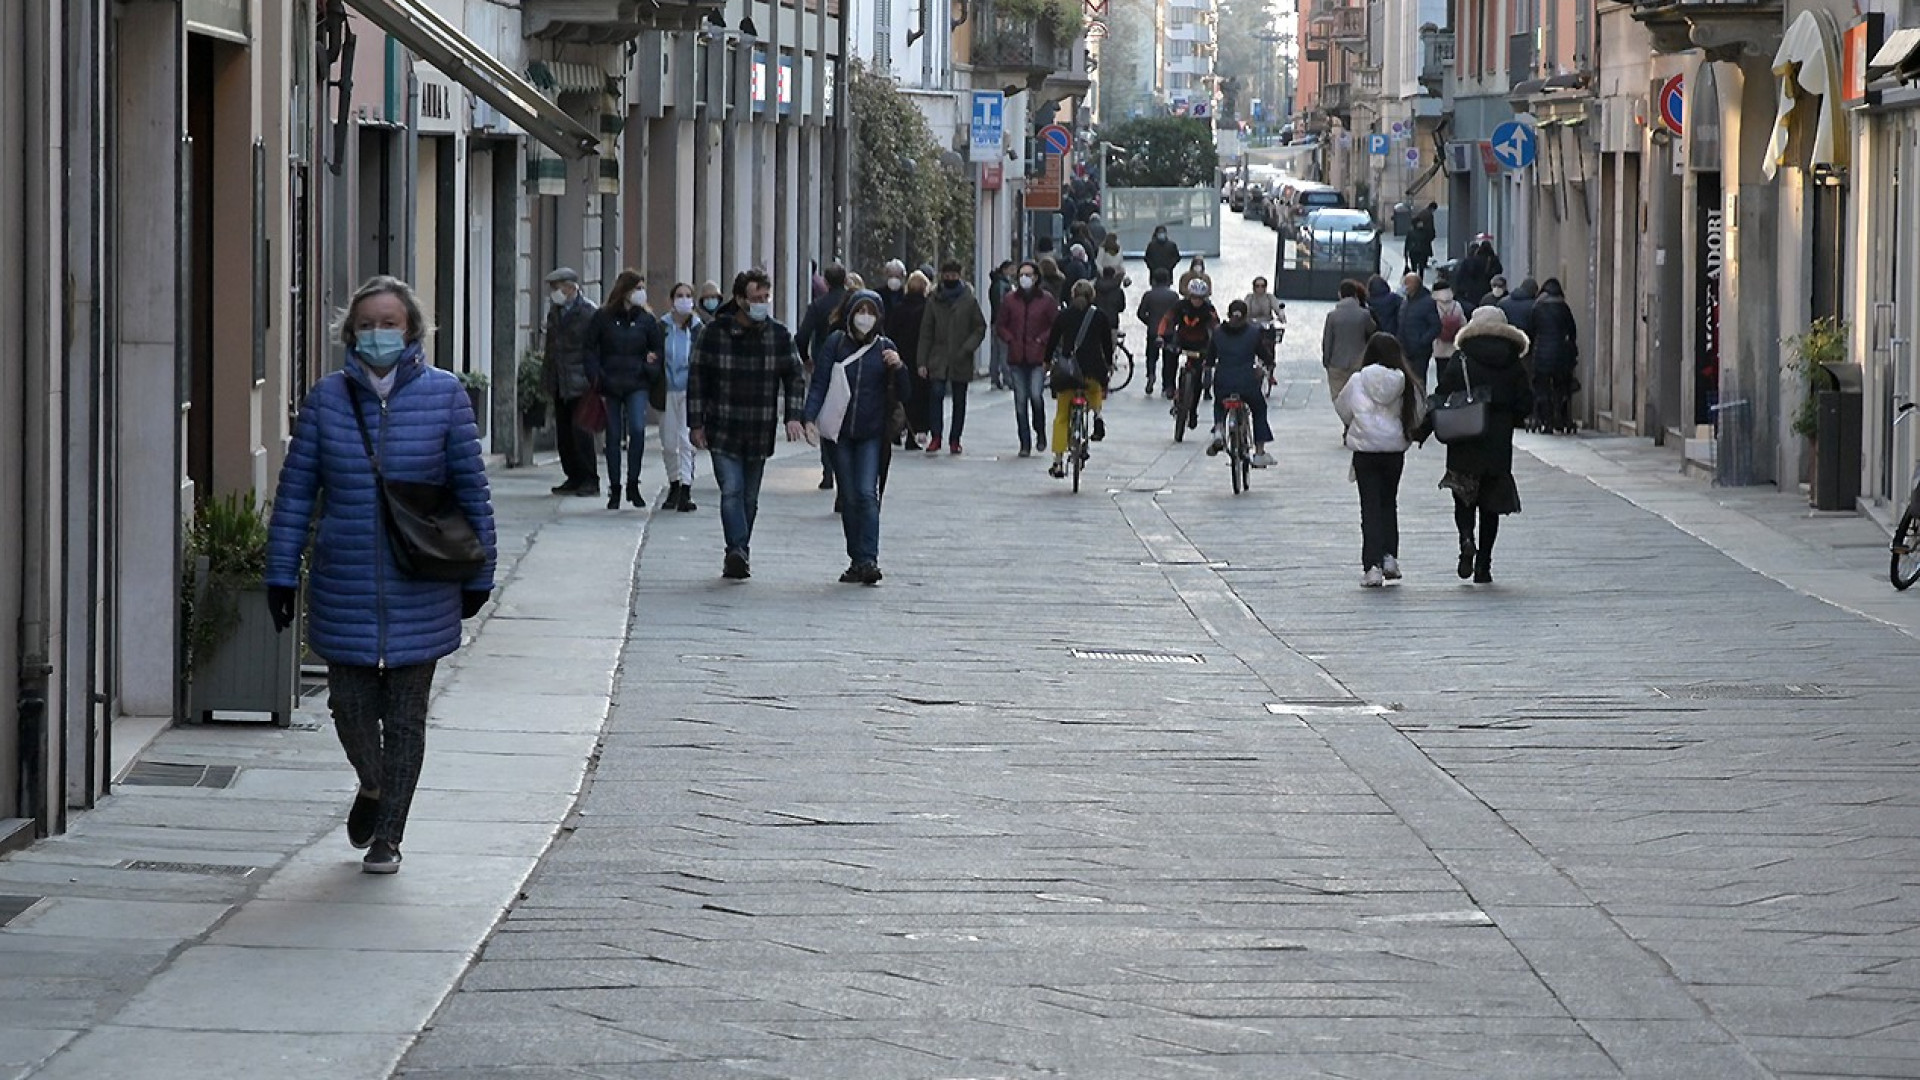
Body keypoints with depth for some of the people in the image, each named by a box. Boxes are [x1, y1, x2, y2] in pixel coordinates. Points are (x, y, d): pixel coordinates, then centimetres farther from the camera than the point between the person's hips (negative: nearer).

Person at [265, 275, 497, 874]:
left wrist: (478, 573, 5)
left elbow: (471, 488, 3)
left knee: (405, 719, 5)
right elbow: (295, 489, 4)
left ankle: (388, 836, 19)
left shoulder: (444, 395, -2)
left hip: (420, 593, -1)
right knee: (350, 703, 5)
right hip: (344, 589, 1)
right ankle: (372, 786, 37)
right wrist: (282, 572, 2)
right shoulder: (327, 397, 1)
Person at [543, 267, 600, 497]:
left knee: (581, 432, -8)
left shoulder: (587, 312, -7)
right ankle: (574, 478, 14)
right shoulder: (554, 312, 15)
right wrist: (547, 375, 15)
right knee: (563, 434, 7)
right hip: (560, 383, 7)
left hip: (579, 383, -7)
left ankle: (589, 480, -3)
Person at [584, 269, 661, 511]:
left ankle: (633, 484, -7)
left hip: (637, 384, 0)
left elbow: (657, 350, 14)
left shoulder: (646, 319, 7)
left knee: (637, 429, -19)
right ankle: (614, 489, 14)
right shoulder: (603, 318, 2)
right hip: (610, 385, 0)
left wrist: (651, 370, -5)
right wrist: (596, 380, -5)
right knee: (613, 436, 4)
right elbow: (590, 350, 4)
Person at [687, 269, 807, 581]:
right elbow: (697, 378, 2)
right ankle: (738, 553, -23)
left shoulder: (780, 335, 3)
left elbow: (795, 377, 10)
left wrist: (793, 416, -5)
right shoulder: (715, 332, -2)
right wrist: (697, 423, 0)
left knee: (749, 498, 8)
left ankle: (738, 555, 19)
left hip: (760, 434, 2)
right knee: (731, 491, -15)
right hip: (723, 431, -2)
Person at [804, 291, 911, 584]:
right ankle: (856, 560, 11)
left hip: (871, 434, -1)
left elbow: (901, 394, 5)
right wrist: (810, 419, -15)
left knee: (867, 493, -13)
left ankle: (868, 559, -18)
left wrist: (898, 367, -14)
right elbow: (819, 384, -1)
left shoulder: (885, 348, 4)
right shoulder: (835, 344, 2)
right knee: (849, 497, 4)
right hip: (839, 432, 1)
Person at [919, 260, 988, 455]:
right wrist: (923, 362, 1)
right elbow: (926, 332, 7)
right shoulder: (934, 301, 5)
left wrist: (968, 348, -12)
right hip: (938, 358, 0)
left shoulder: (970, 300, 1)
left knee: (959, 400, 5)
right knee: (936, 393, -15)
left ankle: (954, 440, 14)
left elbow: (980, 328, 4)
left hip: (961, 360, 0)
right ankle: (935, 437, -11)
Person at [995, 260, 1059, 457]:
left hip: (1038, 358, -3)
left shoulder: (1046, 300, 0)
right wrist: (1011, 340, -1)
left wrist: (1042, 340, -8)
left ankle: (1040, 433, 10)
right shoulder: (1010, 300, 8)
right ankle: (1025, 444, 9)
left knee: (1036, 396, -16)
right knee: (1020, 400, 2)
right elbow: (1000, 326, 14)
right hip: (1017, 359, 3)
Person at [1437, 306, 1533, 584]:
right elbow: (1525, 404, 1)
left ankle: (1467, 540, -17)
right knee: (1491, 504, 10)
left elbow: (1441, 398, -9)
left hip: (1464, 446, -2)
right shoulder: (1513, 365, 1)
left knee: (1463, 500, 11)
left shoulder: (1461, 361, -5)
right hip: (1499, 446, 2)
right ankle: (1483, 565, 8)